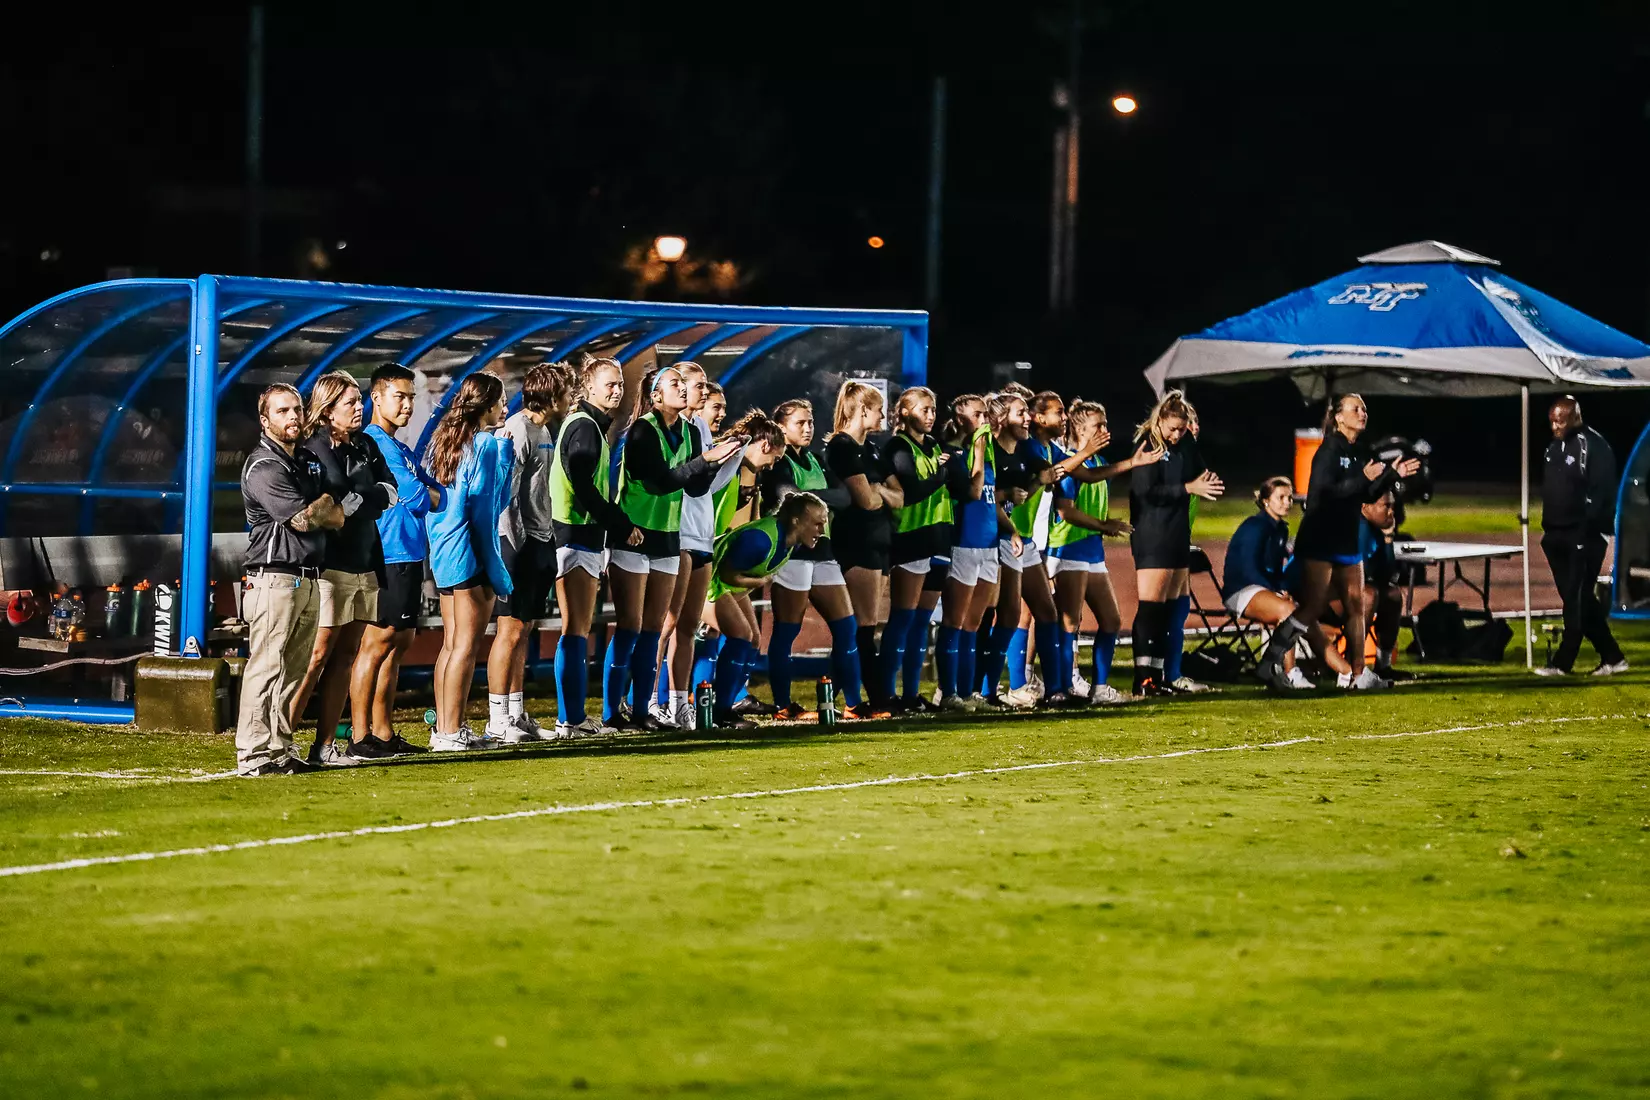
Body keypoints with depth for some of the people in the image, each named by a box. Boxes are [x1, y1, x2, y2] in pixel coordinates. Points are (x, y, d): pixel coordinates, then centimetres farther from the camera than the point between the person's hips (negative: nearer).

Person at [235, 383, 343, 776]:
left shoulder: (309, 462, 19)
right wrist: (327, 508, 4)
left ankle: (281, 749, 13)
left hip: (308, 579, 9)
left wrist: (320, 510, -2)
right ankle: (253, 754, -12)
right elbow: (304, 519, -15)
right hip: (275, 578, -9)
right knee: (265, 667, -11)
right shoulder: (263, 467, -8)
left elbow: (334, 517, 19)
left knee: (294, 670, 9)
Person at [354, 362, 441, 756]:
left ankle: (383, 732, 14)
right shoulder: (373, 444, -10)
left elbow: (435, 491, 19)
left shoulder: (402, 449, 21)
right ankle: (360, 736, -9)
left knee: (399, 643, 10)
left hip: (410, 555, 10)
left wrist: (425, 495, -3)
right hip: (388, 556, -10)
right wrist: (437, 496, 3)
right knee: (377, 642, -9)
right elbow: (416, 497, -16)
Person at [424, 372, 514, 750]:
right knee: (467, 644, -5)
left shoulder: (443, 440, 13)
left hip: (443, 552, 8)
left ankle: (444, 727, 13)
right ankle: (451, 731, -7)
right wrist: (496, 568, -9)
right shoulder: (488, 444, -11)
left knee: (451, 642, 12)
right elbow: (484, 507, -13)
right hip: (470, 553, -8)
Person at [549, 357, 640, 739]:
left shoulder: (593, 427, 20)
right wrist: (623, 526, -14)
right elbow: (584, 489, -20)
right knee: (576, 631, -9)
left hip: (586, 539, 10)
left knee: (579, 631, 12)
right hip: (577, 537, -10)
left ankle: (574, 716, 15)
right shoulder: (584, 427, -12)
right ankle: (571, 720, -8)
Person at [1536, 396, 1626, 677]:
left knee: (1576, 600, -5)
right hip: (1558, 537, 9)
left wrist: (1587, 529, -21)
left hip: (1583, 537, -9)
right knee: (1581, 600, 10)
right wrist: (1548, 528, 17)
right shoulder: (1554, 448, 16)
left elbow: (1601, 493, -17)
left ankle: (1563, 662, -5)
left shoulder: (1593, 445, -11)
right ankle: (1611, 657, 17)